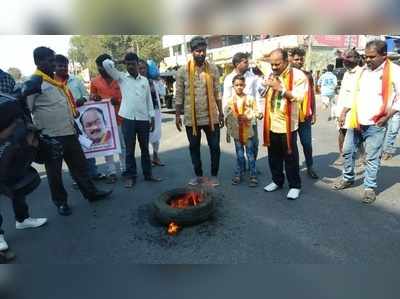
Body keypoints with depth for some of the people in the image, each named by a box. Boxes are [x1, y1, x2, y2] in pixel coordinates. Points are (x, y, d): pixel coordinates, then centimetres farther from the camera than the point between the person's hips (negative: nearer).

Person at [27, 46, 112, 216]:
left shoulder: (56, 81, 14)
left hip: (69, 132, 7)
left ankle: (91, 193, 26)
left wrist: (76, 107, 15)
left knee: (80, 165, 14)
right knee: (54, 172, 9)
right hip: (50, 137, -7)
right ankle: (61, 202, 24)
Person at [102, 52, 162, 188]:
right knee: (130, 149, 4)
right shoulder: (121, 77, 5)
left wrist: (152, 117, 7)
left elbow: (149, 100, 11)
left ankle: (148, 173, 22)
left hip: (143, 118, 2)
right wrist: (120, 61, 8)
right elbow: (106, 64, -6)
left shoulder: (144, 80, 11)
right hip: (128, 118, -2)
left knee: (145, 148, 10)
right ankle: (130, 176, 14)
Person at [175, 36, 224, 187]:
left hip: (211, 116, 0)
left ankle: (214, 175, 22)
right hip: (191, 117, 0)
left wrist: (221, 113, 4)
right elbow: (179, 96, 1)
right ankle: (198, 175, 28)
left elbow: (217, 93, 5)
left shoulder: (213, 69, 1)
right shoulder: (182, 71, -3)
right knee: (194, 147, 11)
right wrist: (177, 116, -1)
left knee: (214, 147, 5)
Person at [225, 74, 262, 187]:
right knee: (239, 155, 12)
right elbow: (227, 117, 5)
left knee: (250, 154, 5)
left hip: (248, 131, -2)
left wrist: (258, 115, -30)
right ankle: (239, 174, 25)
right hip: (236, 132, 2)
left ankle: (253, 176, 14)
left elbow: (255, 111, -6)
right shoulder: (230, 101, 3)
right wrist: (228, 131, 5)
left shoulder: (250, 99, -3)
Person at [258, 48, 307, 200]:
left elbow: (298, 97, -19)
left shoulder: (298, 75, -9)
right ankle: (277, 181, 32)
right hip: (271, 124, 6)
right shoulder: (269, 75, 10)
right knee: (273, 156, 15)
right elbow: (260, 93, 16)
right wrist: (265, 84, -4)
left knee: (290, 156, 5)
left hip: (287, 124, -5)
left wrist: (280, 88, -23)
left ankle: (295, 185, 19)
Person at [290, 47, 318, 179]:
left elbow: (312, 95, 13)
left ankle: (310, 167, 21)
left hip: (305, 115, 3)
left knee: (307, 143, 7)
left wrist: (314, 113, 10)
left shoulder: (308, 75, 8)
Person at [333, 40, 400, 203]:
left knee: (372, 158, 2)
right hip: (355, 121, 5)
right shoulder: (363, 71, 9)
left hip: (375, 124, -5)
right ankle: (348, 178, 31)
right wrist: (344, 112, 9)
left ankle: (370, 187, 17)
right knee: (347, 151, 12)